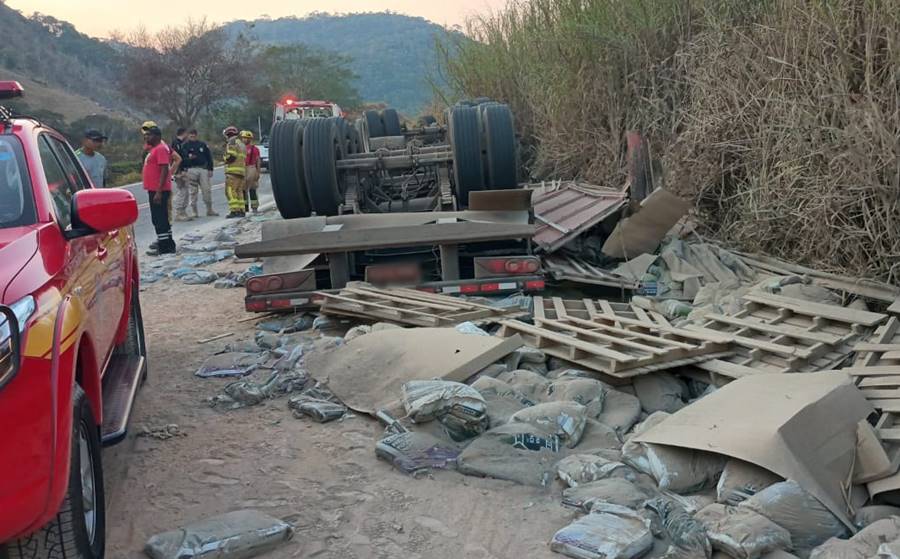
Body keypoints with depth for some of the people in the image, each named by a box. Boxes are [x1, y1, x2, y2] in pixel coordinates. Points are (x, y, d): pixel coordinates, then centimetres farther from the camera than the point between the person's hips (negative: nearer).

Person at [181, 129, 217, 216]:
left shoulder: (203, 145, 12)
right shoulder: (185, 146, 5)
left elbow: (209, 157, 13)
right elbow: (182, 158, -3)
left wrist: (210, 170, 7)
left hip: (203, 169, 2)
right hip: (191, 169, -2)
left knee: (206, 190, 2)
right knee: (193, 191, -1)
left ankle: (209, 210, 11)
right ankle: (194, 211, 5)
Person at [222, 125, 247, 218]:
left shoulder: (232, 143, -7)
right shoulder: (241, 144, 23)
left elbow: (231, 157, -18)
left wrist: (225, 158, 3)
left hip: (233, 170, -9)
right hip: (242, 170, 9)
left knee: (230, 191, -10)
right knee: (239, 191, 12)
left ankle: (234, 211, -17)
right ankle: (241, 210, 9)